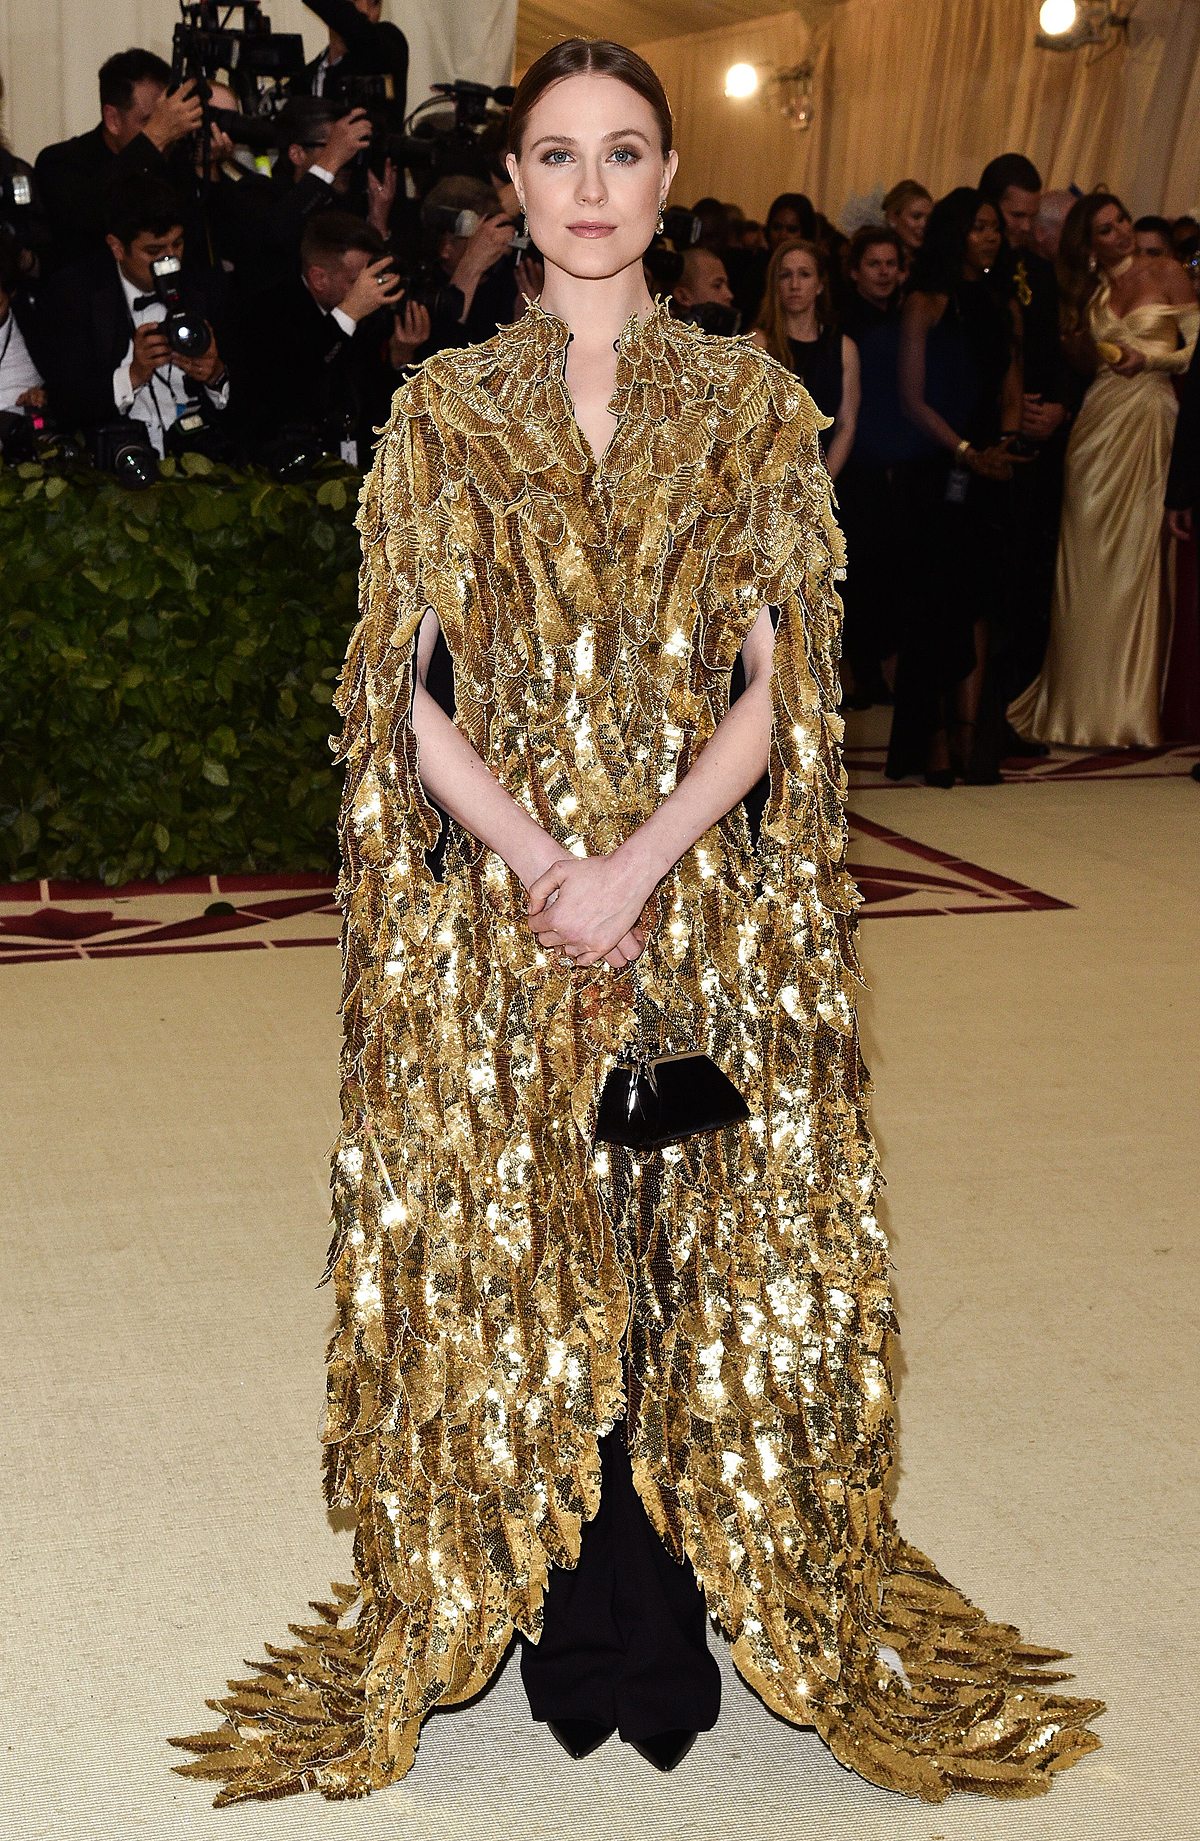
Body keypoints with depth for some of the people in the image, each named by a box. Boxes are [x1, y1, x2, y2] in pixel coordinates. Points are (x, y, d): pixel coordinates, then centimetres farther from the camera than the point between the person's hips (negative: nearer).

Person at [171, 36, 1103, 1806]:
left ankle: (682, 1612, 25)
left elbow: (780, 684, -3)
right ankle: (562, 1615, 25)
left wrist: (637, 864, -16)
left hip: (706, 903, 0)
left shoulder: (754, 401, 4)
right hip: (500, 903, 1)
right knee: (512, 1254, 6)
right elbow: (408, 690, 0)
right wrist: (542, 863, -14)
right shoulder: (445, 408, 5)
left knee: (706, 1249, 5)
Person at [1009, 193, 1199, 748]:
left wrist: (1151, 357, -11)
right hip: (1099, 421, 4)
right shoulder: (1089, 291, 18)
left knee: (1136, 556, -3)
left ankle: (1128, 707, 3)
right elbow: (1082, 356, 16)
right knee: (1087, 560, -1)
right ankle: (1084, 702, 6)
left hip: (1149, 421, -3)